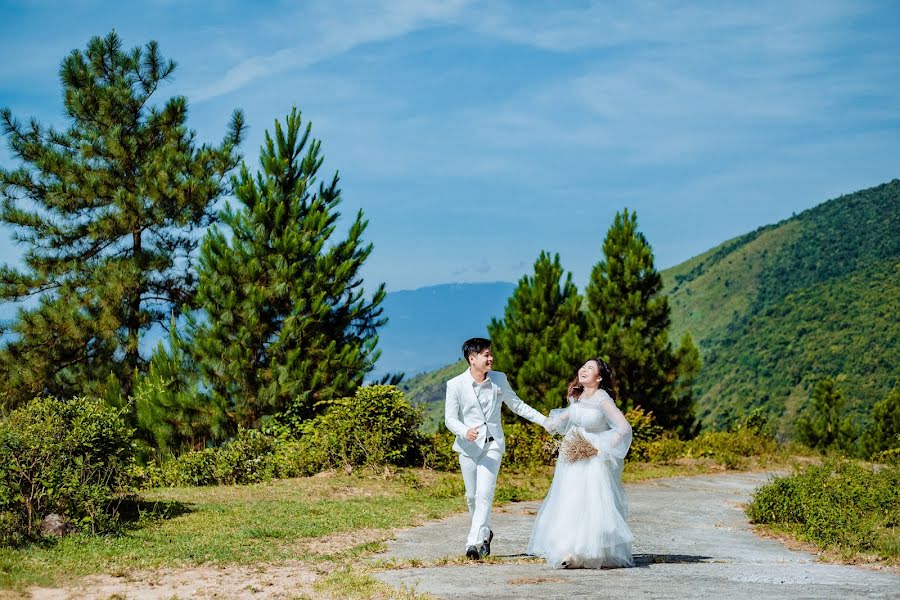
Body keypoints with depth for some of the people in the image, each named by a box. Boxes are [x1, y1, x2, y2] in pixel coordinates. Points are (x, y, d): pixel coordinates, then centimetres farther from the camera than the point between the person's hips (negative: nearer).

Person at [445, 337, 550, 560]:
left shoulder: (499, 379, 2)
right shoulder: (455, 385, -7)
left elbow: (517, 405, 14)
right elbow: (450, 419, -5)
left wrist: (545, 421, 9)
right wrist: (465, 431, -27)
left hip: (492, 445, 0)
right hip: (468, 447, 0)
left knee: (484, 494, -14)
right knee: (472, 496, 9)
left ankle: (474, 542, -17)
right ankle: (484, 533, 32)